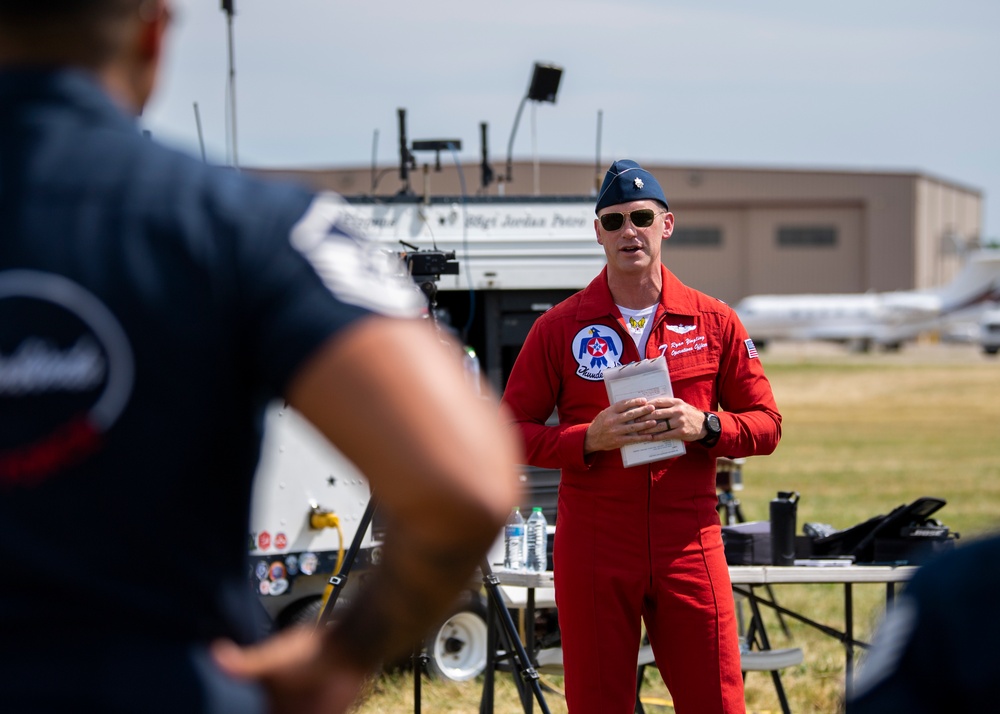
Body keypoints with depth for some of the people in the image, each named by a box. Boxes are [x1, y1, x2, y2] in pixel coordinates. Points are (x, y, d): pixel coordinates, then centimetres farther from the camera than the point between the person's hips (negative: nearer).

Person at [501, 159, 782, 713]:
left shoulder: (714, 322, 7)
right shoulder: (560, 328, 4)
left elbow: (765, 424, 9)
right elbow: (511, 430, 2)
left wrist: (705, 427, -12)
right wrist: (589, 439, -14)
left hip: (689, 545, 1)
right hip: (593, 551, -1)